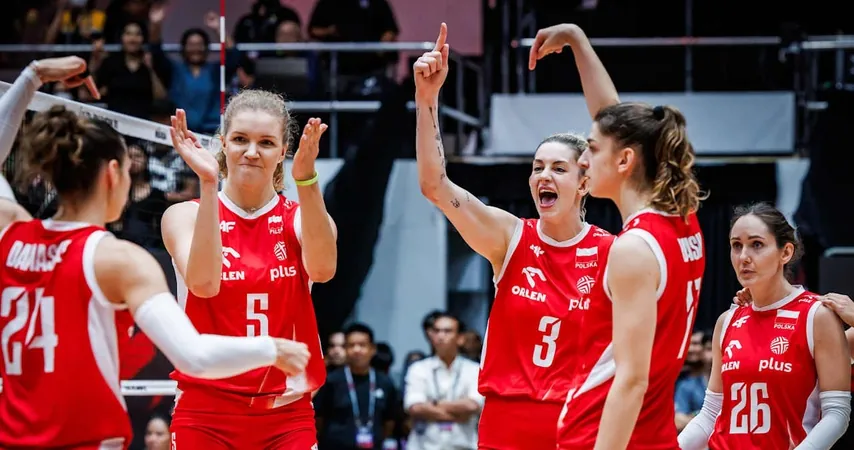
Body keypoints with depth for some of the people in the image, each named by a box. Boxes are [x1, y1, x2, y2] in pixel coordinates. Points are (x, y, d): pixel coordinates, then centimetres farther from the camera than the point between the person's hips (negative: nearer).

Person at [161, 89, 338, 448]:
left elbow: (322, 269, -19)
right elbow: (203, 283, -20)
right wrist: (208, 184, -25)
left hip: (287, 417, 1)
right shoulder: (186, 215, 1)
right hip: (206, 413, -1)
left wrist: (306, 179, -32)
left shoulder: (300, 218, 5)